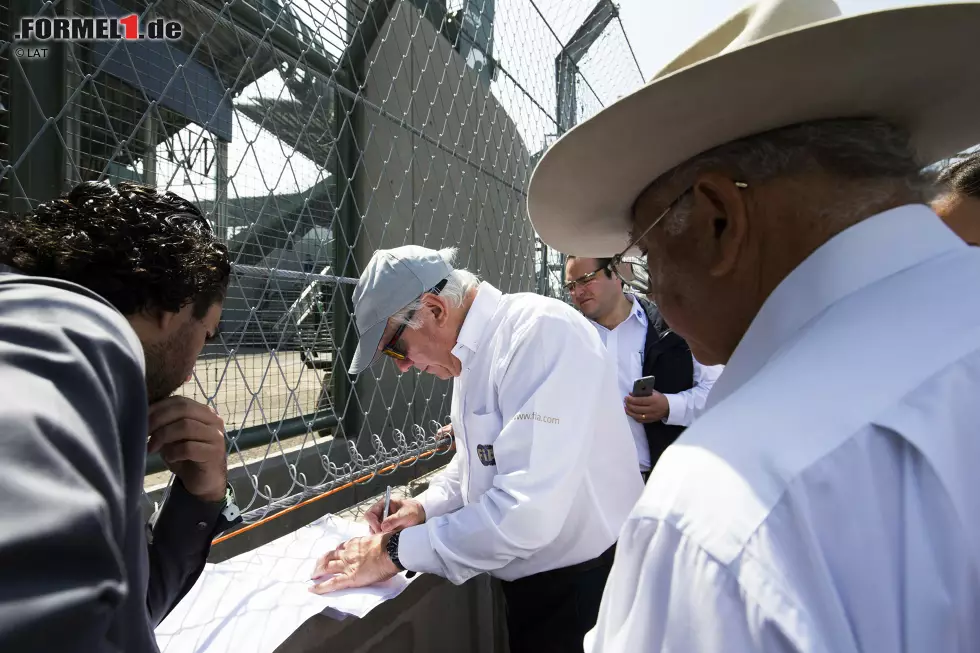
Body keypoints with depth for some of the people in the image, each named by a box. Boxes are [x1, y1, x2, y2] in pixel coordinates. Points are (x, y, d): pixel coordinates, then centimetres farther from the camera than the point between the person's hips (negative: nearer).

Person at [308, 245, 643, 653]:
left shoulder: (541, 332, -26)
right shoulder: (474, 349, 3)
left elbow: (527, 510, -32)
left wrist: (395, 551, -22)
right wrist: (426, 506, -1)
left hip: (580, 583, -7)